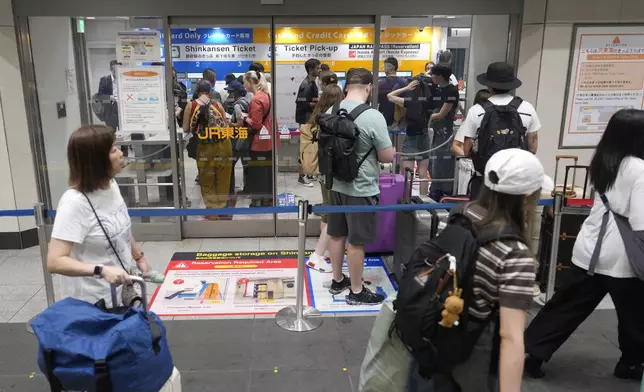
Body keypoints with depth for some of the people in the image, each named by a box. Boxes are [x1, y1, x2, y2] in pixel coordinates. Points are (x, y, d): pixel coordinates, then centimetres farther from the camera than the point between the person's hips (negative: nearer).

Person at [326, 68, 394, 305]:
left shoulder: (331, 112, -1)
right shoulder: (373, 117, -21)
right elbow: (388, 157, -13)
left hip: (336, 185, 7)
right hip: (361, 189, -6)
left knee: (337, 235, 18)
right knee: (356, 242, 6)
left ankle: (337, 281, 34)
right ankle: (356, 292, 20)